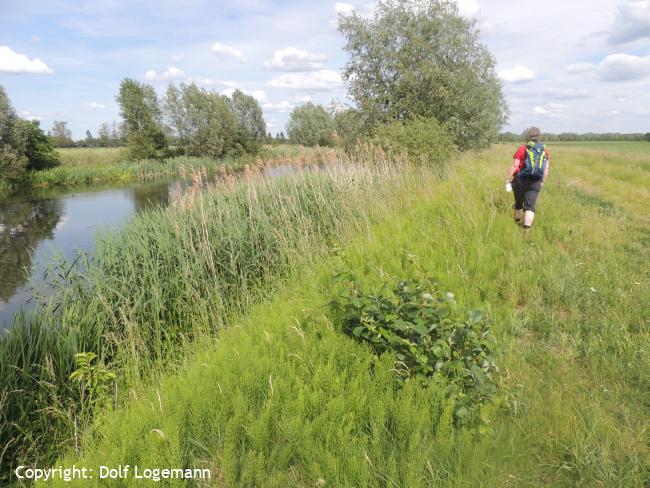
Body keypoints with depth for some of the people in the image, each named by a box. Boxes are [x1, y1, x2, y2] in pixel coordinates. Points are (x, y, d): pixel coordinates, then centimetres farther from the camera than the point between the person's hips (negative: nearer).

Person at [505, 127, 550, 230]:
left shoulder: (522, 149, -6)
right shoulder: (545, 150, 5)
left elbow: (514, 166, -12)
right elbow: (547, 168, 8)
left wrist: (508, 180, -7)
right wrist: (542, 182, 19)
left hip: (520, 180, -1)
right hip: (535, 183, 1)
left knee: (518, 202, 19)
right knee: (530, 206, -1)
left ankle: (517, 222, 39)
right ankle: (527, 229, -14)